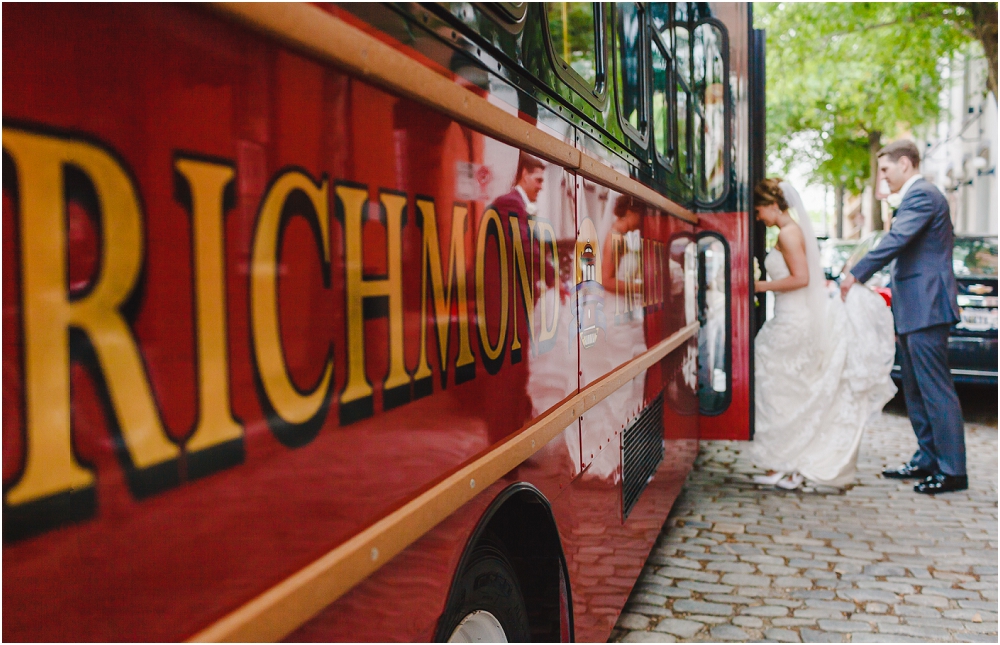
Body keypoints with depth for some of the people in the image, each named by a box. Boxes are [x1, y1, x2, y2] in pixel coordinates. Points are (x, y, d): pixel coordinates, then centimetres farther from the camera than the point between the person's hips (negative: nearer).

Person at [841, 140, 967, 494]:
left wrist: (856, 274, -20)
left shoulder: (922, 195, -12)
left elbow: (896, 241, -23)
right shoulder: (917, 195, 21)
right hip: (916, 309, 11)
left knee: (935, 388, -8)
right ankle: (927, 459, 23)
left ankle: (952, 470, -3)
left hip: (926, 307, -11)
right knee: (916, 389, 15)